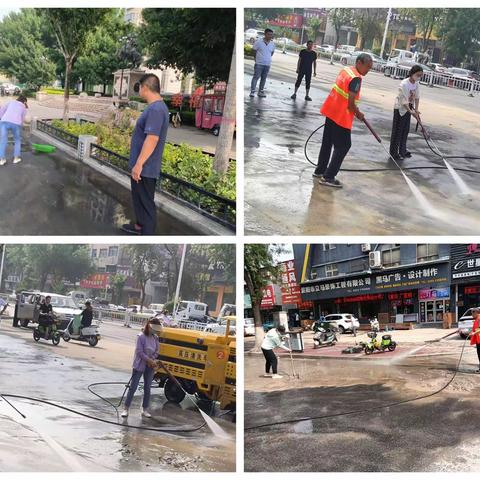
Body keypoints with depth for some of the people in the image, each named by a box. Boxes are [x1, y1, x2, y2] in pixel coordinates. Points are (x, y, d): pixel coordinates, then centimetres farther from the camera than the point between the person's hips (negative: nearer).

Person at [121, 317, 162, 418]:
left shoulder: (155, 338, 2)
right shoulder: (141, 336, -14)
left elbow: (156, 352, 6)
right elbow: (139, 352, -17)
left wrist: (152, 362, -11)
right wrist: (150, 360, -18)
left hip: (150, 367, 5)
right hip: (139, 365, -5)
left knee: (147, 388, 9)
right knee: (133, 387, -2)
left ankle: (145, 410, 18)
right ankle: (126, 409, 3)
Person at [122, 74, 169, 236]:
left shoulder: (155, 109, -23)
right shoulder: (157, 107, 11)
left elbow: (152, 139, -29)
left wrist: (139, 164, -27)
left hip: (145, 167, -10)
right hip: (144, 165, 10)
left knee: (146, 201, -2)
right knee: (139, 197, 23)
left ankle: (148, 236, 5)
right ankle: (140, 225, 38)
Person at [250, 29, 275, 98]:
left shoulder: (272, 44, 4)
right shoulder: (259, 42, -8)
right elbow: (254, 51, 2)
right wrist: (257, 58, 8)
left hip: (267, 64, 4)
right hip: (259, 63, -4)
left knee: (264, 78, 9)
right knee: (256, 77, -5)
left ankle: (261, 91, 17)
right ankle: (252, 91, -2)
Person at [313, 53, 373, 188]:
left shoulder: (346, 70, 6)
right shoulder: (356, 78, -21)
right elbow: (351, 104, -22)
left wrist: (355, 111, 15)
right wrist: (358, 114, -4)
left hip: (331, 111, 9)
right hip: (341, 117, -9)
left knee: (327, 143, 19)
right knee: (344, 146, 0)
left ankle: (320, 170, 31)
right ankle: (328, 177, -1)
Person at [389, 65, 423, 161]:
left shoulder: (417, 83, -3)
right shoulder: (404, 84, -26)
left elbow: (417, 97, -2)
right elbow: (404, 101, -28)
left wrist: (416, 110, -12)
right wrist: (411, 111, -32)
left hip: (408, 108, 7)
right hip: (400, 109, -7)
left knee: (405, 130, 14)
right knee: (397, 131, -1)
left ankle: (402, 150, 25)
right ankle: (394, 152, 6)